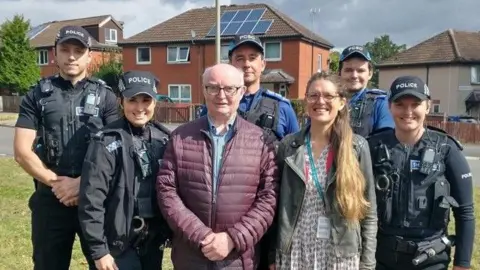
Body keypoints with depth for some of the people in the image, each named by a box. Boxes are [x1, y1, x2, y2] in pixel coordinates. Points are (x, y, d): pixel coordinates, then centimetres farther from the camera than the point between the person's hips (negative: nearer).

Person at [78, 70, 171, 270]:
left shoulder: (163, 139, 3)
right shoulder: (107, 142, -13)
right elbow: (91, 200, -14)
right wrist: (98, 250, -14)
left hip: (154, 239, 5)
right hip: (121, 242, -5)